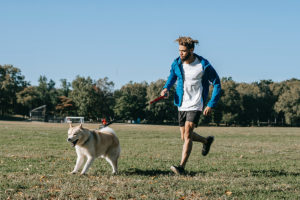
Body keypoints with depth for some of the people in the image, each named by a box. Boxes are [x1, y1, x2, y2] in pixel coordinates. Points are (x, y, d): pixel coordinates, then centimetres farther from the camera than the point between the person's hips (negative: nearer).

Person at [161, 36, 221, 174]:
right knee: (184, 137, 11)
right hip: (182, 105, 6)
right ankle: (207, 141, 40)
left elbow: (217, 84, -4)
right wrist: (166, 88, -2)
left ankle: (181, 167, -17)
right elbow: (172, 76, 19)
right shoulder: (177, 63, -2)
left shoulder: (204, 65, -14)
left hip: (195, 106, -6)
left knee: (187, 135, -18)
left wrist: (211, 105, -10)